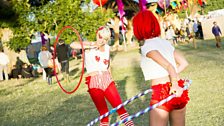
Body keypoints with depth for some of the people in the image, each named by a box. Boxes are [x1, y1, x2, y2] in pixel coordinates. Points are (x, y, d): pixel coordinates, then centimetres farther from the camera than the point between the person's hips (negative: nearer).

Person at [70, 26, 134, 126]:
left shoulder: (107, 48, 11)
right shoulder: (90, 46, -2)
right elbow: (73, 45, -19)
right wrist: (90, 46, -20)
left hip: (107, 80, 4)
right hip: (94, 82, -3)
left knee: (120, 107, -4)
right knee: (104, 113, -3)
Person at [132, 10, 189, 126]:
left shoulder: (146, 47, -8)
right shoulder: (165, 42, 13)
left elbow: (169, 65, -20)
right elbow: (184, 63, 14)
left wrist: (175, 85, -25)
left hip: (161, 92, -7)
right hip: (179, 92, 7)